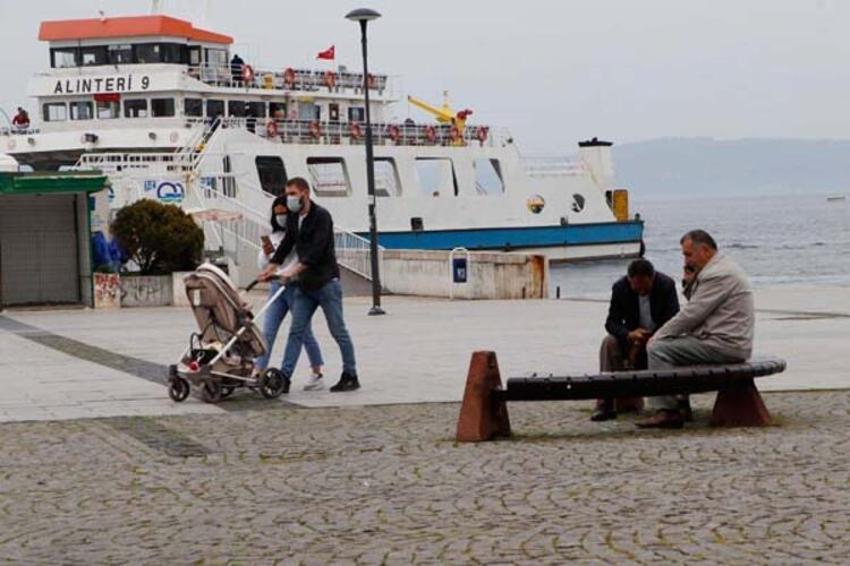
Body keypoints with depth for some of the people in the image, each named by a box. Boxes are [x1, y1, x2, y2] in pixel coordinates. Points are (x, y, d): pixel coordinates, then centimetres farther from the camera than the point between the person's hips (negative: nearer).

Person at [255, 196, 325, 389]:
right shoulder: (274, 235, 13)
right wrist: (266, 253, -6)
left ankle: (317, 374, 15)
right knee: (267, 331, -2)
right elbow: (262, 265, 15)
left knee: (304, 332, 2)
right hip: (276, 287, 6)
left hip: (297, 286, -6)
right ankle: (257, 373, -5)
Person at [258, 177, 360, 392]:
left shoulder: (321, 216, -13)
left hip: (326, 281, -7)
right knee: (296, 331, 1)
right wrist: (270, 269, 14)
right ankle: (284, 376, -1)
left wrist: (294, 270, -29)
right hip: (304, 284, 7)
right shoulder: (293, 218, 10)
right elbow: (286, 244, 21)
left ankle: (351, 376, 8)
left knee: (338, 331, -1)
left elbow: (316, 250, -23)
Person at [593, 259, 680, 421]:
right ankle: (606, 404, -28)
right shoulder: (620, 287, -12)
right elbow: (612, 322, -14)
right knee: (609, 343, -26)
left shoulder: (666, 285, -17)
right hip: (634, 336, 2)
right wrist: (628, 334, -38)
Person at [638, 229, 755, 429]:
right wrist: (690, 283, 2)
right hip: (730, 342, 11)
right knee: (669, 345, 20)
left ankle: (668, 411, -12)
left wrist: (658, 336, -9)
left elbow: (692, 314, -18)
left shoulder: (718, 274, -17)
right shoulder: (722, 267, 17)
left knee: (658, 349, -14)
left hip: (724, 345, -11)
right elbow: (695, 308, 20)